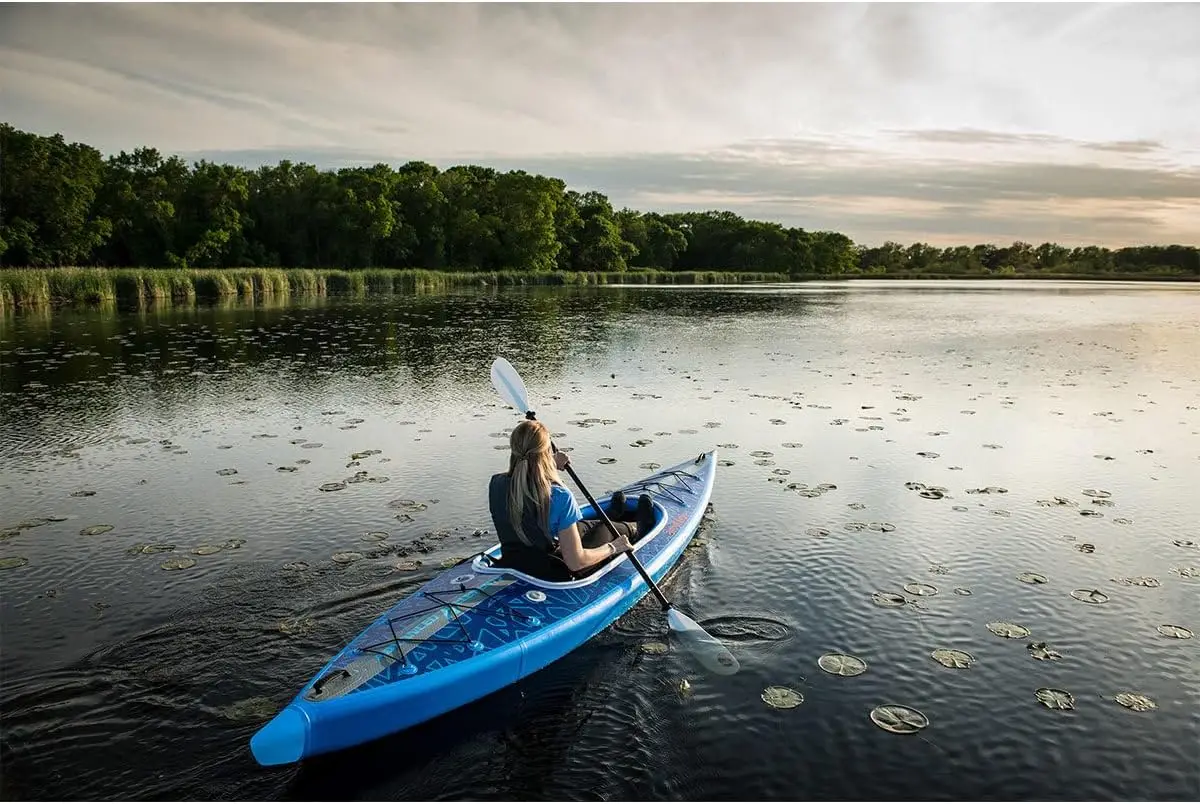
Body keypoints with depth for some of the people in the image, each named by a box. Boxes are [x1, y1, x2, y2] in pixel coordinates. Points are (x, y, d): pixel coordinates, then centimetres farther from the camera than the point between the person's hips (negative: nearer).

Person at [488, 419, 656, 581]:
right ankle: (639, 527, 55)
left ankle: (611, 515, 64)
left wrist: (551, 466, 12)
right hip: (554, 574, -5)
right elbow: (575, 562, -26)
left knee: (583, 525, 31)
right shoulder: (560, 496, -30)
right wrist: (613, 548, -9)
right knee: (607, 529, 22)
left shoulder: (496, 484, -13)